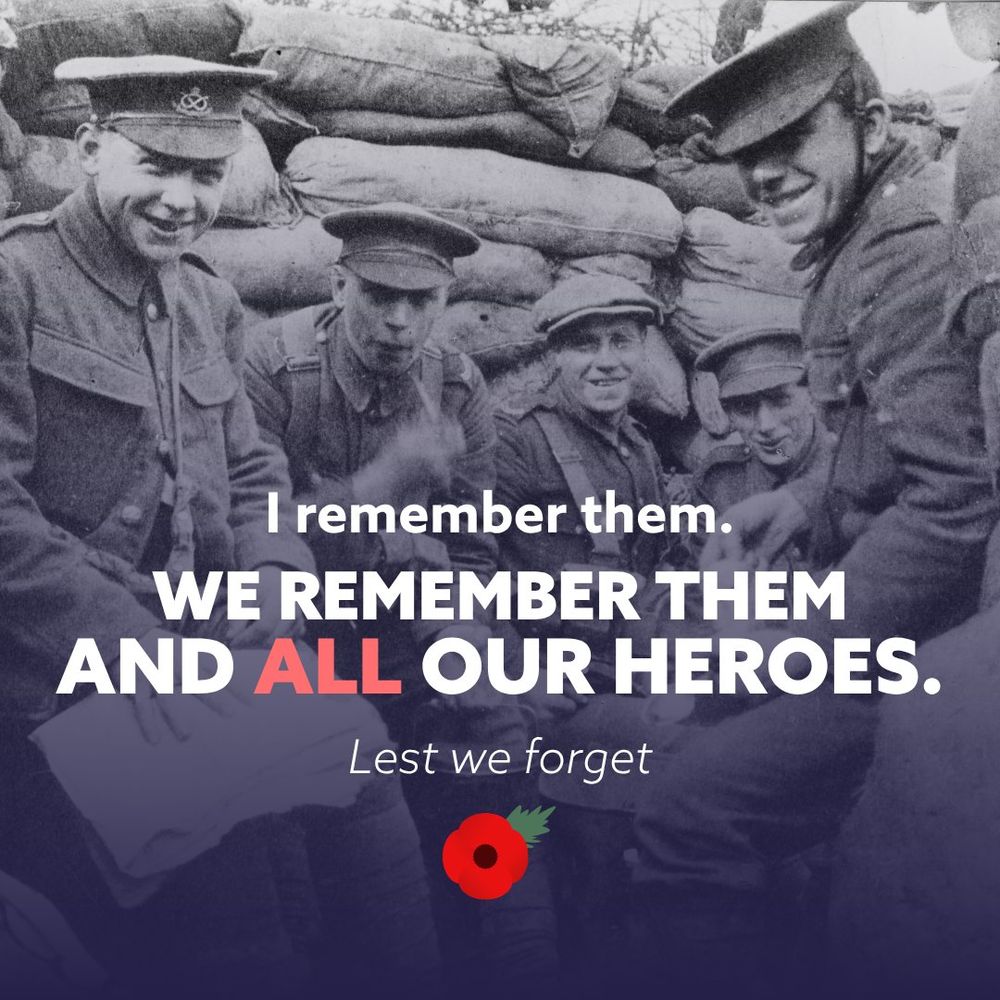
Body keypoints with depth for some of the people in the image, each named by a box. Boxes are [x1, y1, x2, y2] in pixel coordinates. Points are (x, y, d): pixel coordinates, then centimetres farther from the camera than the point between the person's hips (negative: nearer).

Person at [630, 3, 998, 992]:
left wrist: (798, 646, -17)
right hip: (906, 625, 10)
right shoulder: (866, 239, 12)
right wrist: (808, 498, 6)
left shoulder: (918, 236, -16)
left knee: (689, 811, -18)